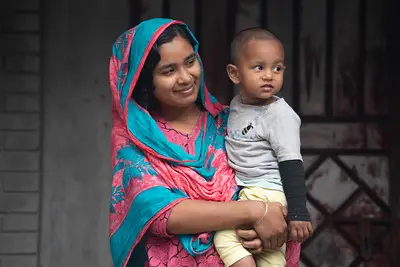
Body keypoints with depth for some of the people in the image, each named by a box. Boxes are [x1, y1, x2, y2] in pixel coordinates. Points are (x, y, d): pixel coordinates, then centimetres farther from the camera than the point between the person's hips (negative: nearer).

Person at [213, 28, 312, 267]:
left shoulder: (280, 114, -17)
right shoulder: (237, 105, 6)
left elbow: (291, 165, -19)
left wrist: (298, 212, -21)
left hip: (268, 193, -9)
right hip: (247, 193, 9)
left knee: (225, 236, -20)